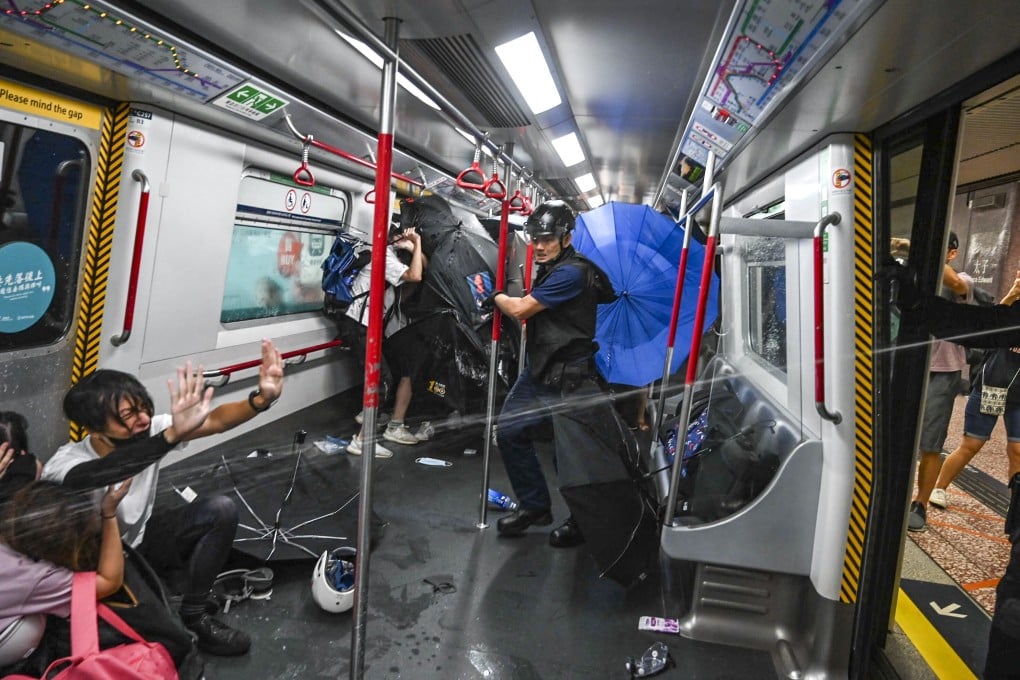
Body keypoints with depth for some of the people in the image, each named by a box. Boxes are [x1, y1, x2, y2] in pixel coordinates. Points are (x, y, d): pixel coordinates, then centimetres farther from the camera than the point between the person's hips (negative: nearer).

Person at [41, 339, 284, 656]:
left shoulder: (148, 431, -18)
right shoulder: (64, 466, -31)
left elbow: (215, 421, -28)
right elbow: (100, 475, -55)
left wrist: (262, 398, -48)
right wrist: (173, 435, -71)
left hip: (139, 542, 5)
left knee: (221, 510, -17)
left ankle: (192, 616, -2)